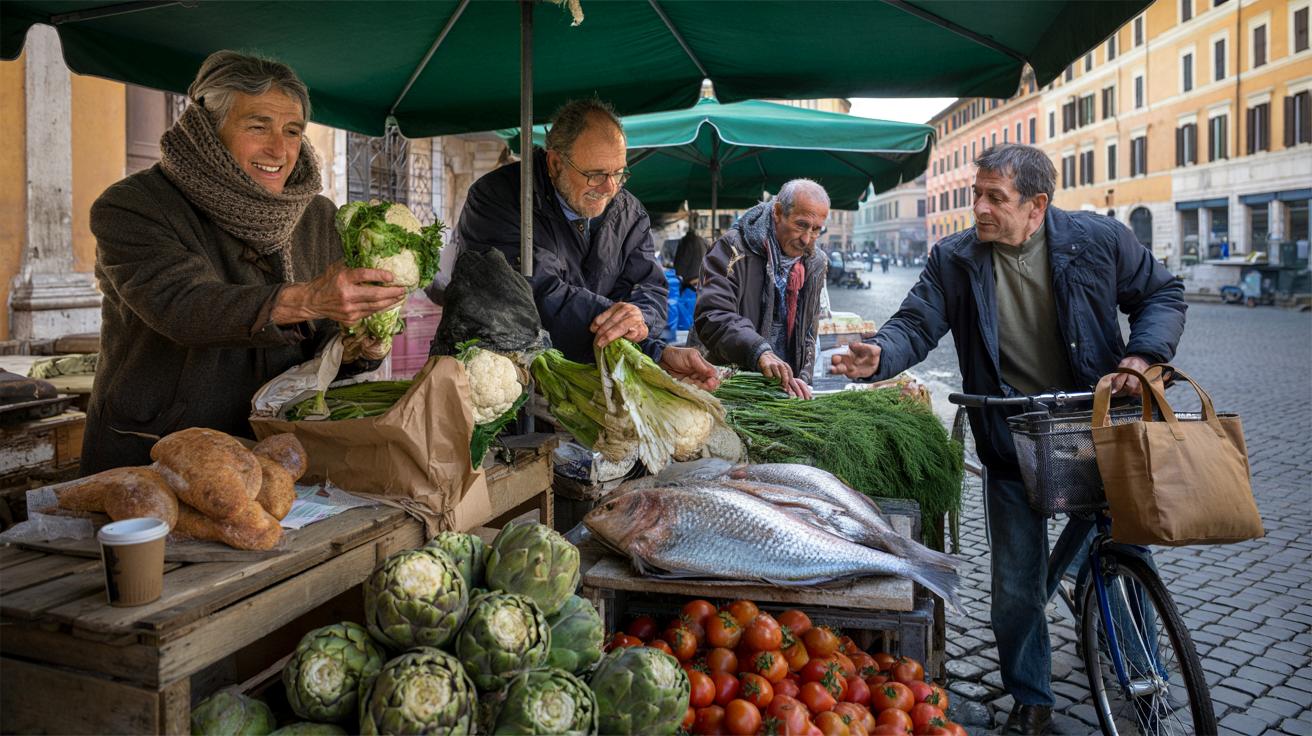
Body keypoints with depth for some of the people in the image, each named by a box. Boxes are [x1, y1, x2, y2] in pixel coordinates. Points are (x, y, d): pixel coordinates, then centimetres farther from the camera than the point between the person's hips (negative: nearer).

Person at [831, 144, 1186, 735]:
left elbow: (1162, 294, 5)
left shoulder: (1099, 240, -7)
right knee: (1015, 585, 5)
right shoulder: (954, 259, -7)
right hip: (1011, 442, 0)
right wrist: (880, 355, -33)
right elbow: (917, 323, -11)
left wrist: (1143, 354, -12)